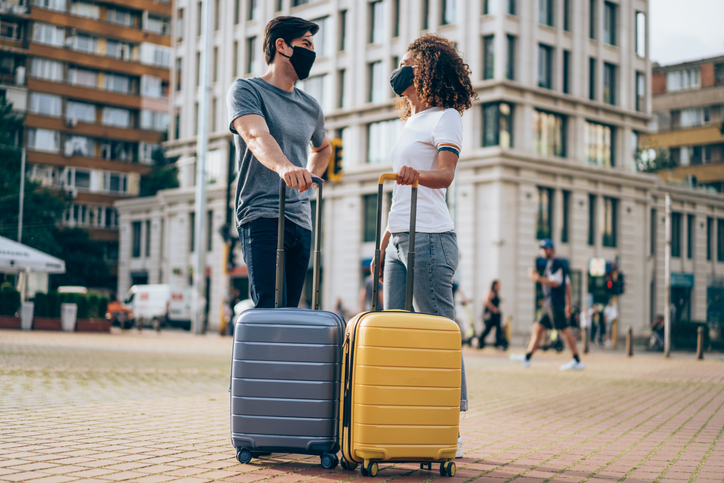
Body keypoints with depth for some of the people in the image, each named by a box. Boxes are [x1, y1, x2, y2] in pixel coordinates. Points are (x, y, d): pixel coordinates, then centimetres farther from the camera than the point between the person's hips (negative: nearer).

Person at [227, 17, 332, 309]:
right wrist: (284, 166, -39)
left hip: (302, 222, 6)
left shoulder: (310, 106, 20)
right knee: (270, 311, -19)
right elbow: (256, 136, -20)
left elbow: (323, 147, 41)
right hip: (261, 218, -6)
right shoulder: (246, 90, 1)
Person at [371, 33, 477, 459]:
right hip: (400, 237, 9)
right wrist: (387, 238, 21)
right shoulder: (411, 122, 23)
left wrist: (418, 175, -40)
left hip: (430, 238, -9)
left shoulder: (445, 118, -2)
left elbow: (445, 173, -19)